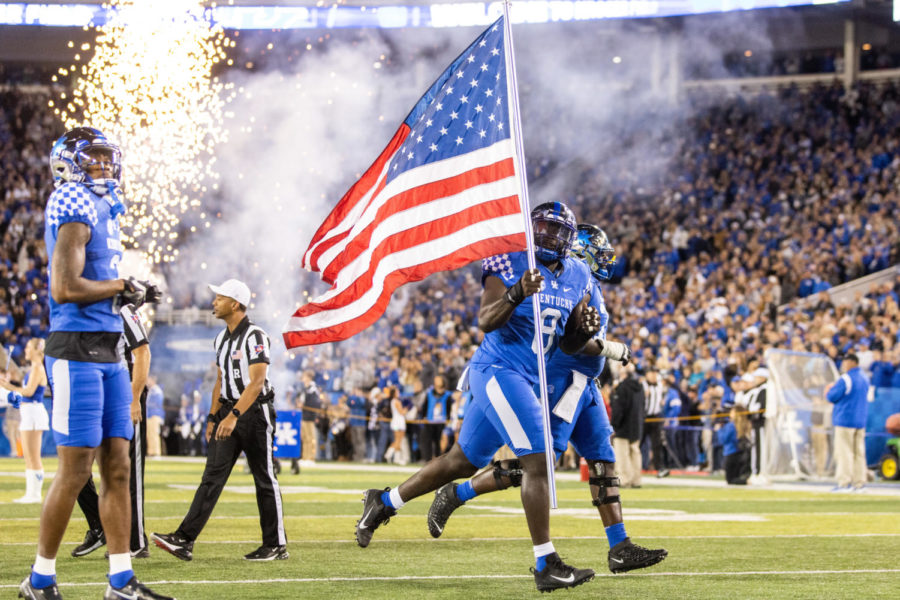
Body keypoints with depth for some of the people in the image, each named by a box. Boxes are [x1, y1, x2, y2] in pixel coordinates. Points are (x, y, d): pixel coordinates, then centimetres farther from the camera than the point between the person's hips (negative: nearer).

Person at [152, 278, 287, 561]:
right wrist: (213, 417, 16)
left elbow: (256, 383, -22)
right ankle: (184, 540, -9)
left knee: (264, 480, 0)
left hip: (255, 411, -7)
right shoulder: (221, 339, 13)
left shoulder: (255, 336, -14)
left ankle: (276, 546, 10)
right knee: (212, 475, -1)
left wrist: (234, 416, -29)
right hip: (229, 411, 7)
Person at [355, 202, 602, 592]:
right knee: (537, 461, -15)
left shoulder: (576, 277, 9)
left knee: (463, 462, 18)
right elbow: (486, 321, -19)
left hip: (524, 379, 8)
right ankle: (546, 566, -12)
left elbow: (568, 345, 14)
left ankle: (382, 503, 34)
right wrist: (516, 294, -34)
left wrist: (587, 330, -7)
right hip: (498, 370, -8)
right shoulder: (510, 264, -11)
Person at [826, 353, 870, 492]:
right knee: (859, 453, 9)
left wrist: (830, 391, 9)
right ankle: (859, 483, 8)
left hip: (845, 420, -8)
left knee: (844, 452, -5)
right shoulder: (865, 379, 11)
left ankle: (844, 483, -9)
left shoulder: (845, 379, -15)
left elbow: (832, 397, -15)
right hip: (860, 421, 8)